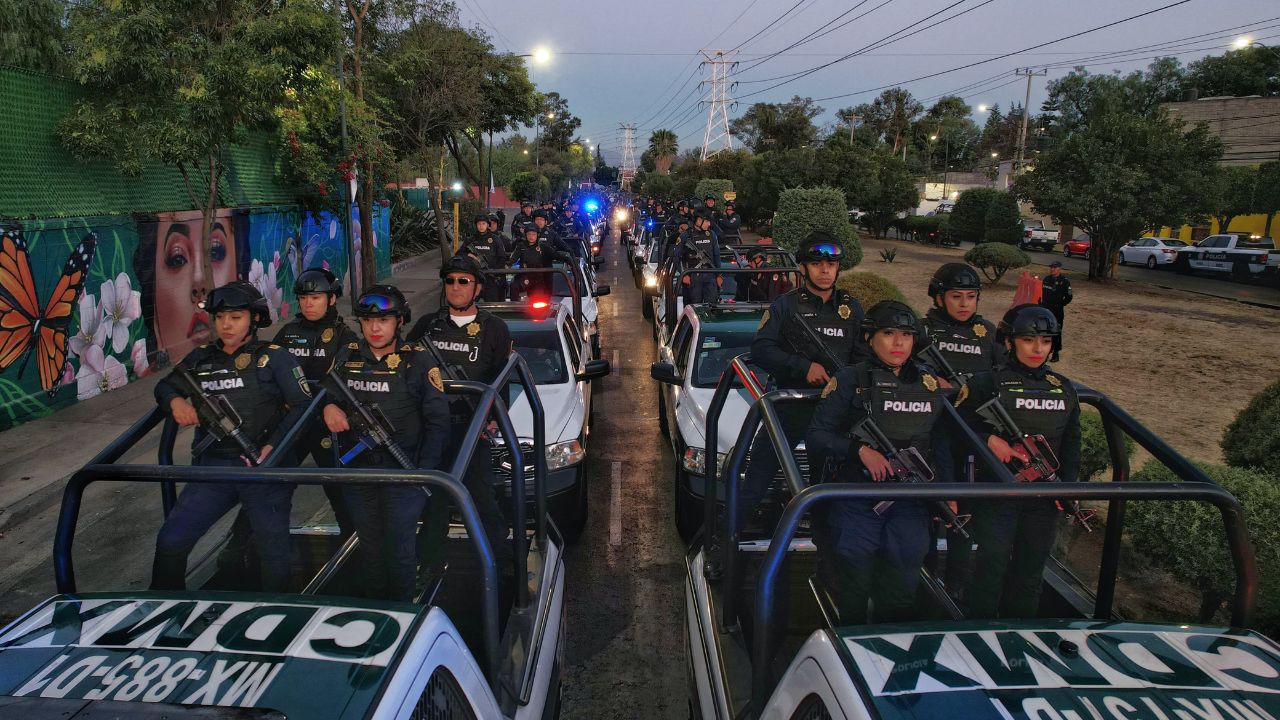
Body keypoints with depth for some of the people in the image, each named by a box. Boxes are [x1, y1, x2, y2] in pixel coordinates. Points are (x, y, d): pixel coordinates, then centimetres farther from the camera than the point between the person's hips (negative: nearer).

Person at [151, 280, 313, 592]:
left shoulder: (274, 358, 1)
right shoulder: (201, 358, 14)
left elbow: (302, 405, -5)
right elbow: (164, 387, 26)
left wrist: (273, 447, -16)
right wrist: (176, 401, 1)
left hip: (263, 466, -3)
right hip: (213, 467, 4)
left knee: (274, 554, -3)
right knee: (169, 543, -5)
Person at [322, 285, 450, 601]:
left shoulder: (418, 362, -6)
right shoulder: (347, 358, 5)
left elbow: (438, 421, -6)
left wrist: (424, 471, -13)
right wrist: (329, 407, -5)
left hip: (403, 471, -4)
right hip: (357, 469, 4)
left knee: (400, 548, 1)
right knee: (369, 545, 16)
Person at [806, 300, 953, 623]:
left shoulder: (929, 384, 11)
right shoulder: (849, 380, -2)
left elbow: (941, 443, 18)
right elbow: (815, 437, -5)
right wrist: (860, 449, -18)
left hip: (910, 502, 3)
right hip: (855, 499, -3)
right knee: (853, 583, 2)